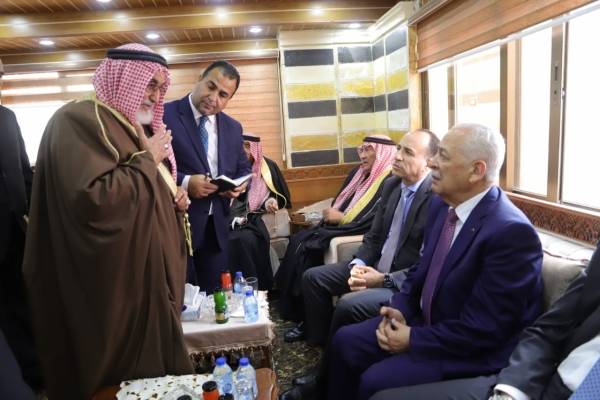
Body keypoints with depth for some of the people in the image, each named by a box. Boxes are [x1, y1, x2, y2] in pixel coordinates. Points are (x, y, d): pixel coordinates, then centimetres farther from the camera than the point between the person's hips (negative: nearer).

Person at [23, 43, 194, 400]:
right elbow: (92, 201, -30)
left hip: (150, 281, 10)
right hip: (116, 292, -9)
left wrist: (173, 203, 4)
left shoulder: (129, 128, 16)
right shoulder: (79, 121, -14)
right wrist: (147, 161, -19)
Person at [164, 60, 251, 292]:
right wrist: (183, 182, -23)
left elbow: (243, 169, 17)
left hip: (217, 227, 5)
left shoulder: (233, 128, 10)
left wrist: (239, 185, -4)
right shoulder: (164, 116, -7)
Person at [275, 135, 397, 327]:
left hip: (357, 234, -8)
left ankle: (305, 316, -5)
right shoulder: (357, 173, 15)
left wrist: (341, 218, -15)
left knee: (306, 247, -20)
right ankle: (293, 309, -5)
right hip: (339, 226, 8)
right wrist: (331, 214, -3)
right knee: (298, 240, -10)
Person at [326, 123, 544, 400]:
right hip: (425, 320, 8)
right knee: (345, 340, 1)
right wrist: (399, 309, -6)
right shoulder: (442, 204, 0)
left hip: (474, 351, -7)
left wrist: (414, 339, -16)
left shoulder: (511, 232, -26)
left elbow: (483, 329, -24)